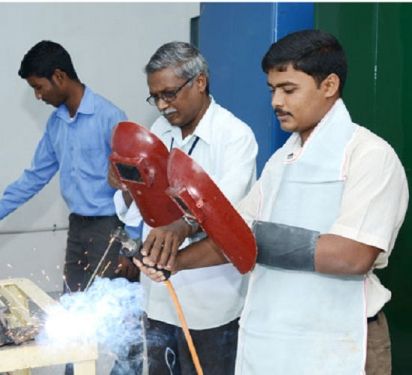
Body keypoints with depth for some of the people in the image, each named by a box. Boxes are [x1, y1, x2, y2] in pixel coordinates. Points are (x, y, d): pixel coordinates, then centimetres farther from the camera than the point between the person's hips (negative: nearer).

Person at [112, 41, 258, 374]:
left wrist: (183, 225, -48)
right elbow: (137, 212, 9)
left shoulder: (236, 135, -12)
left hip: (208, 301, -6)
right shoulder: (159, 131, 8)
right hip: (158, 295, 6)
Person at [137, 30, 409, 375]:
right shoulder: (282, 159, 13)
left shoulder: (369, 154, -11)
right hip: (267, 340, 7)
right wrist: (176, 261, -2)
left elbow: (353, 256, -22)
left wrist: (253, 236, -22)